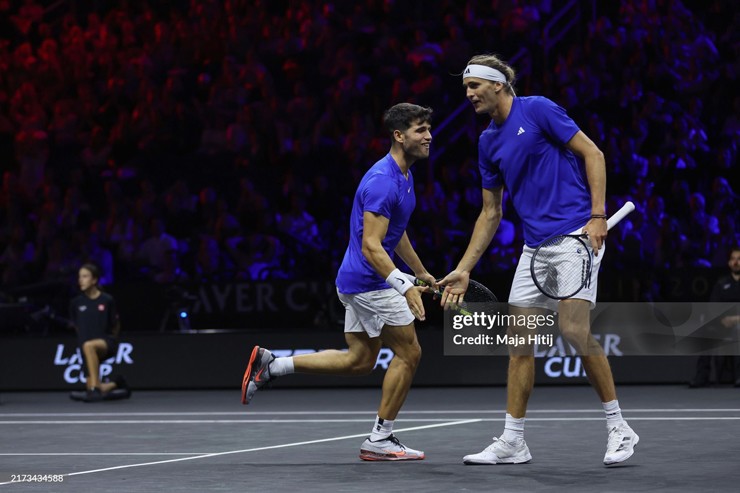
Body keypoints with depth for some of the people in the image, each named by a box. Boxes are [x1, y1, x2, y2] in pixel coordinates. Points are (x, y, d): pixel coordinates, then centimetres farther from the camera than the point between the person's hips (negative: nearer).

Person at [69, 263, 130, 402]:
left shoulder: (107, 300, -5)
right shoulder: (76, 302, 3)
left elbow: (116, 325, 8)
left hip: (107, 342, -5)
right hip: (89, 350, 5)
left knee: (89, 345, -39)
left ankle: (94, 390, -42)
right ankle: (116, 385, 29)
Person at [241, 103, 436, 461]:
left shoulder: (403, 176, 12)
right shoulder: (382, 181, -21)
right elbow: (371, 246, -27)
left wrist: (422, 273, 31)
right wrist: (405, 287, -36)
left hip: (357, 282, 10)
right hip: (370, 281, -10)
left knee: (358, 360, 15)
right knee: (408, 353, -3)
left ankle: (271, 365, 14)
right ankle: (379, 439, 5)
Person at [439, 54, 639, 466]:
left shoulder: (537, 110, -5)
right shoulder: (489, 142, 16)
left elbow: (592, 153, -6)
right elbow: (491, 214, 20)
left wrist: (598, 216, -15)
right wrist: (464, 270, 15)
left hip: (576, 234, -8)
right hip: (535, 246, 8)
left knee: (575, 328, -17)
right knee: (519, 339, 4)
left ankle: (619, 428, -3)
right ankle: (513, 442, 11)